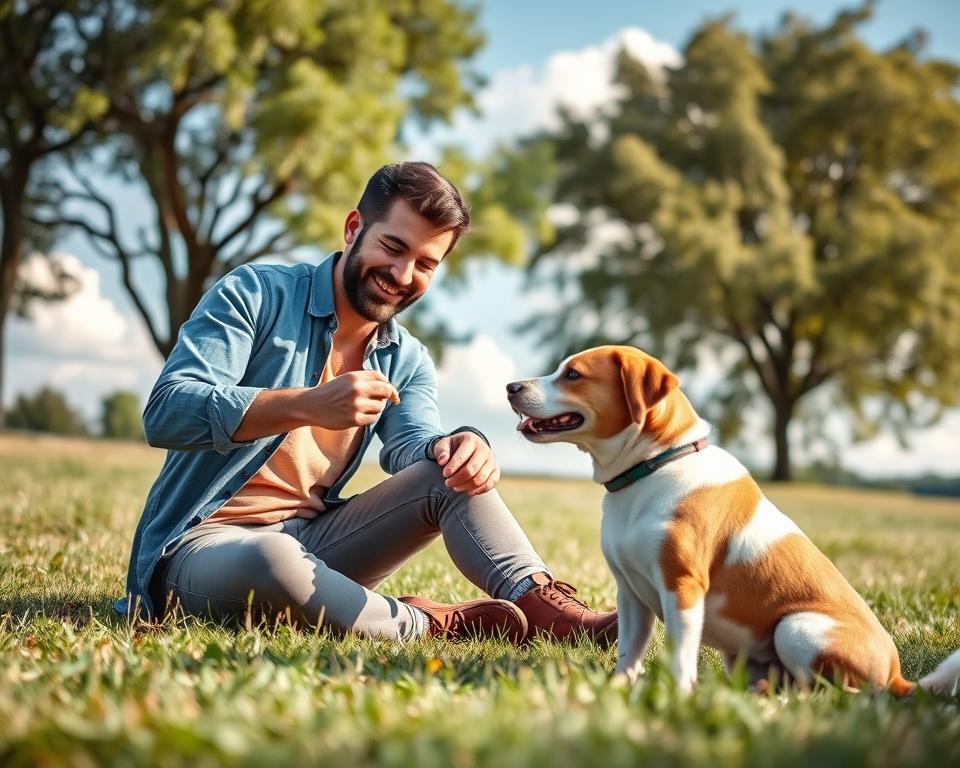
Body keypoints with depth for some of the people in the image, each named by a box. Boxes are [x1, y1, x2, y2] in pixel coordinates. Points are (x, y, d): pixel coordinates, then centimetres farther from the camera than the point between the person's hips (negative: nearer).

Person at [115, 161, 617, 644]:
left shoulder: (406, 362, 10)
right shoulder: (255, 294, -8)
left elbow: (413, 444, -9)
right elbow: (164, 414, -21)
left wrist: (455, 448, -36)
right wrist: (309, 405, -35)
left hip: (311, 542, 6)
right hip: (204, 545, -5)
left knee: (452, 472, -12)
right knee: (272, 559, -41)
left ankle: (542, 606, -26)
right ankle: (431, 625, -22)